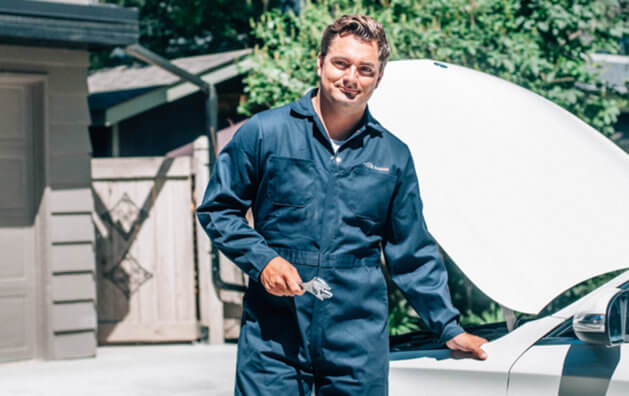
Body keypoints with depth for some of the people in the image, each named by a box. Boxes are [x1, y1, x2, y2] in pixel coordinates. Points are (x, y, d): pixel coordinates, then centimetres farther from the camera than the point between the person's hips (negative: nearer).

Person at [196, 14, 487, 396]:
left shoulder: (394, 156, 9)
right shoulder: (265, 132, 1)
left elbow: (414, 255, 16)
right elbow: (217, 209, 8)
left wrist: (450, 328, 15)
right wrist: (262, 260, -8)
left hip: (360, 342, 2)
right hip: (273, 339, -2)